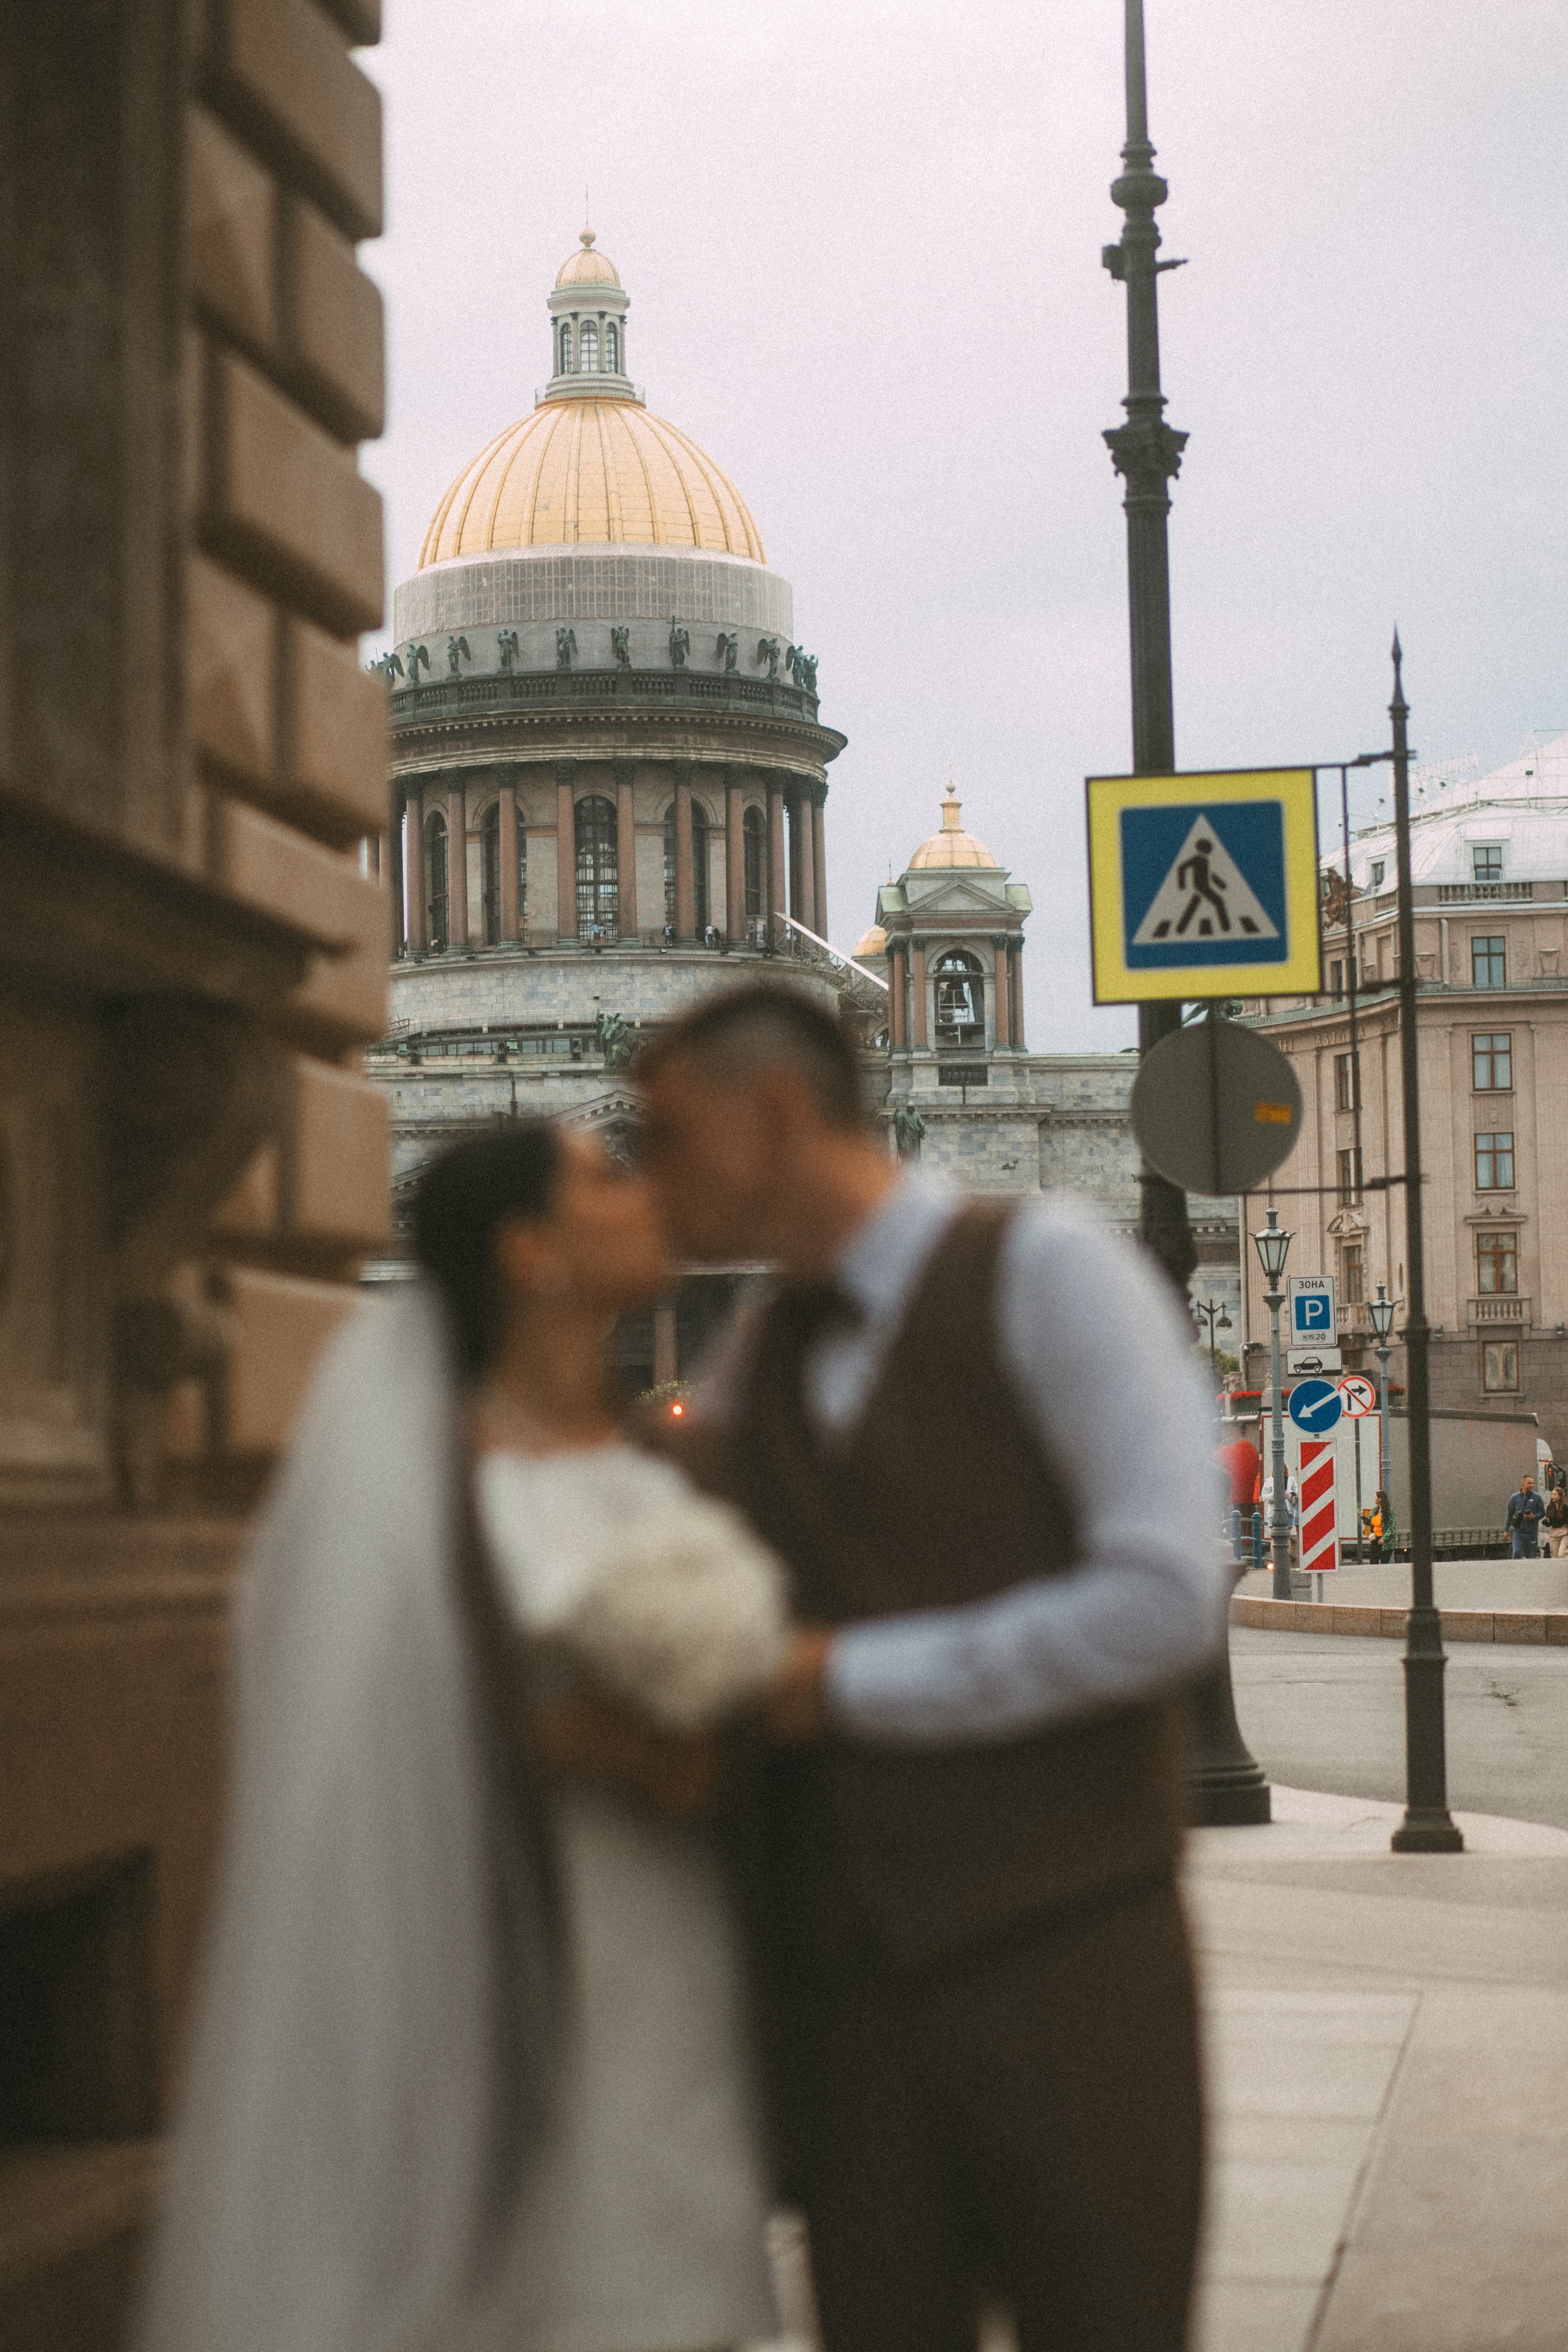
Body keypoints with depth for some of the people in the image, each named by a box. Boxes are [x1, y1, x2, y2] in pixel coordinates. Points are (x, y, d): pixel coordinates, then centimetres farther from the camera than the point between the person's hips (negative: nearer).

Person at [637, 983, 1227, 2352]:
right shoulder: (757, 1365, 13)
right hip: (847, 1986, 5)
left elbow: (1169, 1605, -18)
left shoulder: (1052, 1269, -7)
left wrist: (849, 1682, -13)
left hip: (1067, 1977, -5)